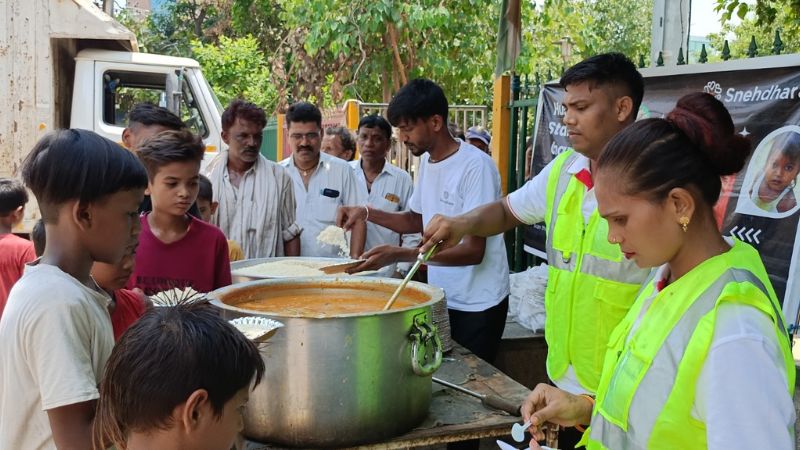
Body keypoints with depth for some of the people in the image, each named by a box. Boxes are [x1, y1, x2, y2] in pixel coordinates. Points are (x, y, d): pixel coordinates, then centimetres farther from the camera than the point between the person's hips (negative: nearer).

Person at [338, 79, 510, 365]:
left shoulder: (476, 166, -19)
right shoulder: (426, 161, 6)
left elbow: (474, 251, -22)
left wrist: (401, 255, -30)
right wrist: (366, 213, 3)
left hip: (477, 306, -7)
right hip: (440, 297, 7)